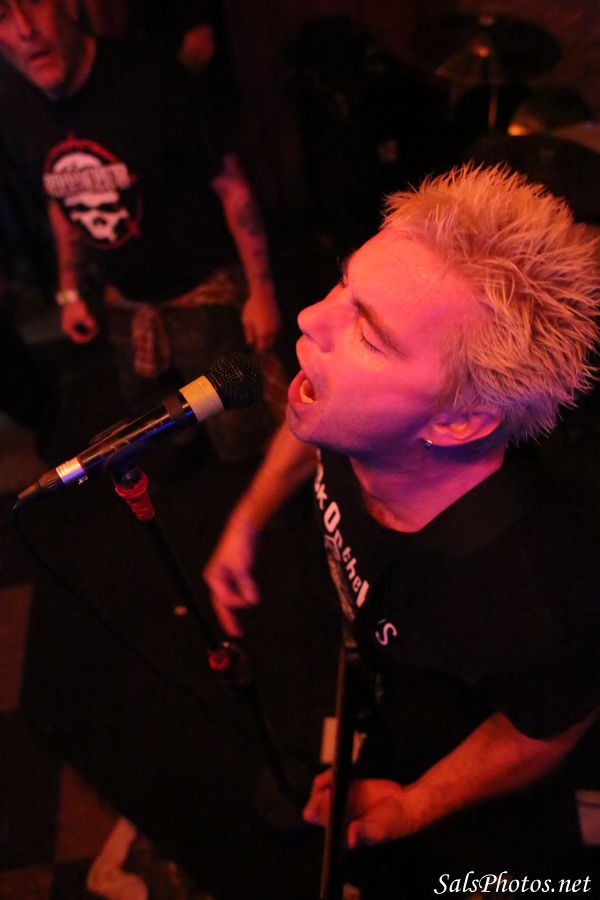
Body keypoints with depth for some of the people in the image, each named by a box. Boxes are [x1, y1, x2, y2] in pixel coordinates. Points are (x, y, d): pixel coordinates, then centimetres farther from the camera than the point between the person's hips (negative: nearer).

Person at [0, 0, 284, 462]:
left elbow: (232, 186, -15)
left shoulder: (150, 80, -20)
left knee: (244, 438, 0)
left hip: (206, 291, -5)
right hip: (127, 305, 6)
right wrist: (70, 292, 16)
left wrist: (262, 291, -15)